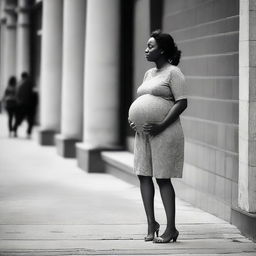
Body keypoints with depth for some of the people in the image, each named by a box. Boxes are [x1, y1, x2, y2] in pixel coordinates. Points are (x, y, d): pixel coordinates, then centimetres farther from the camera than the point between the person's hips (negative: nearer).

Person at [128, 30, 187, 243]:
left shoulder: (173, 72, -6)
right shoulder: (149, 74, 18)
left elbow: (182, 103, -13)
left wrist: (161, 125, -21)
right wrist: (132, 118, 4)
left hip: (165, 132, -8)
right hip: (144, 133, 8)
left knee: (163, 178, -5)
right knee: (143, 175, 4)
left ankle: (171, 229, 3)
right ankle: (151, 223, 14)